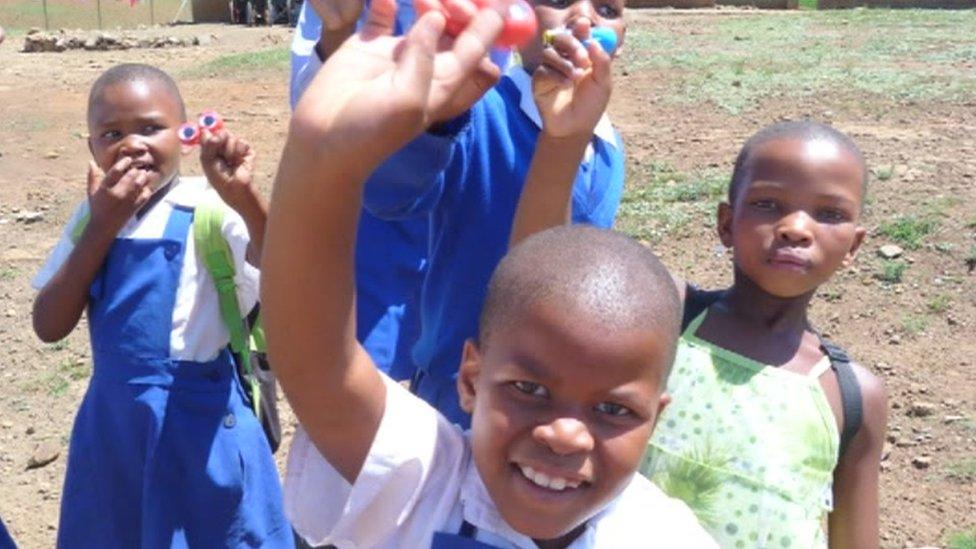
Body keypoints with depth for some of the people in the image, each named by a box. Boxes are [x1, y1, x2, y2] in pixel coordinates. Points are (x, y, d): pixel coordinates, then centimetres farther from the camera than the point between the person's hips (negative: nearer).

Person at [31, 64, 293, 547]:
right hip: (112, 420, 5)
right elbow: (49, 327, -5)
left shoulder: (211, 209, -13)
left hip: (199, 419, -5)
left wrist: (243, 195, -45)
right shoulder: (92, 215, 2)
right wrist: (102, 228, -15)